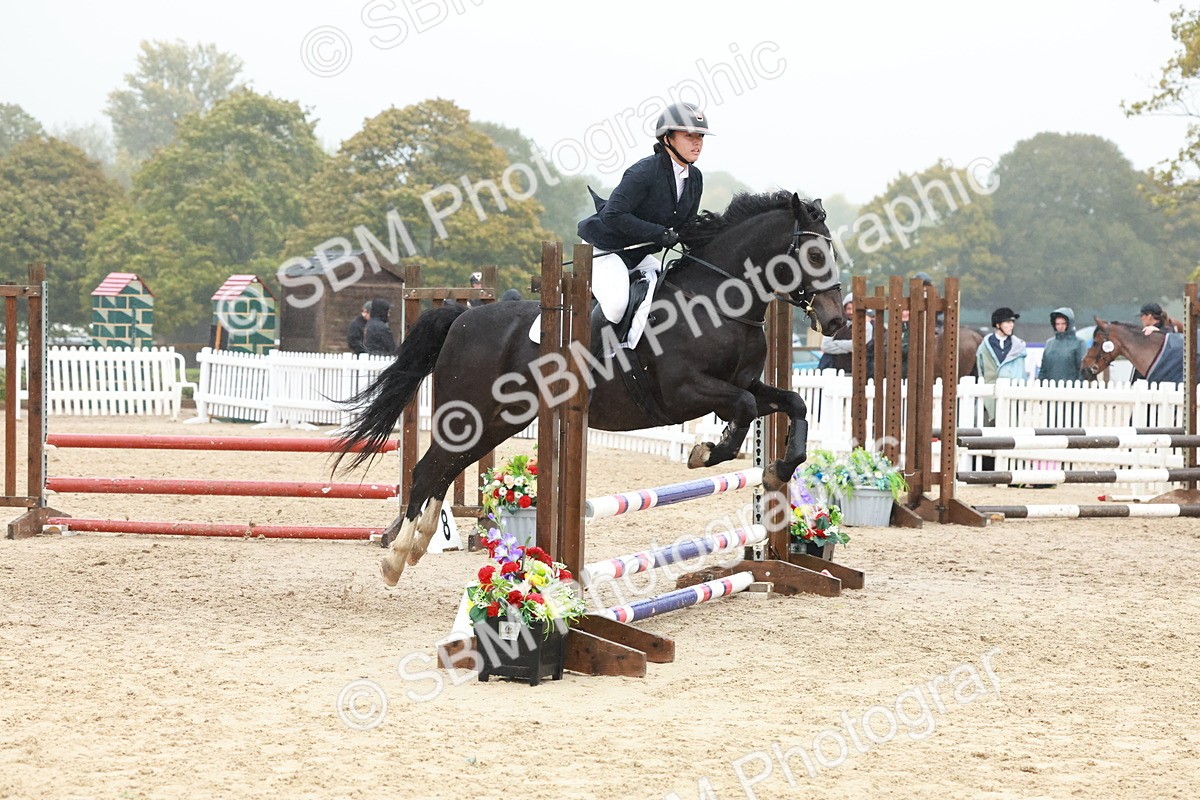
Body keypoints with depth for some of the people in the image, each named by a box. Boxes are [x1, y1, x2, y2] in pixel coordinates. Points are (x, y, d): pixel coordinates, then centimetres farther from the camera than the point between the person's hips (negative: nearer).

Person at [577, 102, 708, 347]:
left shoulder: (694, 179, 3)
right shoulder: (645, 172, -22)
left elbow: (686, 226, 13)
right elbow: (613, 215, -28)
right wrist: (659, 233, -29)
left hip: (638, 257, 9)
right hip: (604, 250, -9)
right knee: (617, 305, -31)